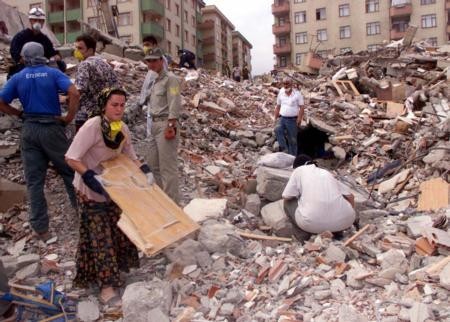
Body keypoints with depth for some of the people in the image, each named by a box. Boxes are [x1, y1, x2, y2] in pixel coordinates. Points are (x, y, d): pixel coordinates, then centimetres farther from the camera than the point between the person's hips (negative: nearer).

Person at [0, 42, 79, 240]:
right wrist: (69, 117, -8)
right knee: (69, 172, 12)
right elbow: (74, 93, -17)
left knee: (34, 180, 7)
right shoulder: (53, 73, -2)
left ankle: (40, 228, 10)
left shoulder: (18, 78, 4)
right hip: (52, 128, -2)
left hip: (29, 129, 2)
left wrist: (20, 114, 10)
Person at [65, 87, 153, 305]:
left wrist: (145, 171, -8)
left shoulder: (123, 129, -3)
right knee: (100, 236, -3)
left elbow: (130, 157, 8)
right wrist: (92, 178, -37)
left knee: (120, 228, 13)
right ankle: (106, 285, 6)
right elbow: (71, 158, -28)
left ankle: (118, 266, 34)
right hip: (90, 190, -7)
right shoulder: (92, 127, -25)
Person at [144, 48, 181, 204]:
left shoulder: (170, 78, -8)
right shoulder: (153, 80, 18)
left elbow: (174, 104, -16)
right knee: (153, 165, 14)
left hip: (166, 124, -9)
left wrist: (171, 126, -23)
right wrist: (152, 124, 16)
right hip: (154, 124, 10)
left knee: (167, 166, -7)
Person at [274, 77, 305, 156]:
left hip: (292, 120, -2)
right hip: (282, 118, 2)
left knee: (292, 140, 2)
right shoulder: (281, 93, 9)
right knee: (277, 129, -29)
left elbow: (302, 107, -5)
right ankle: (284, 149, -23)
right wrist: (276, 118, 9)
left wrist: (299, 118, -16)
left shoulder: (297, 94, -2)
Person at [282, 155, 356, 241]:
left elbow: (286, 198, 14)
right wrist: (349, 215, 44)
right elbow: (350, 197, 29)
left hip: (312, 223, -4)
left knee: (288, 203, 24)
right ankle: (336, 232, 16)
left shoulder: (298, 170, 16)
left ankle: (303, 233, 8)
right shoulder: (326, 172, 27)